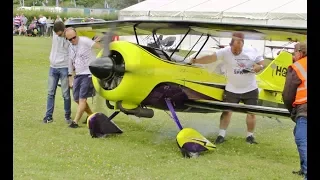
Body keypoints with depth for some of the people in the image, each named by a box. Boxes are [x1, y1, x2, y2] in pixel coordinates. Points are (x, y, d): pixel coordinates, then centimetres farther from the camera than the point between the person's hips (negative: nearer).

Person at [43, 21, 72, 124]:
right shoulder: (55, 34, 6)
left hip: (64, 68, -5)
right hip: (53, 67, 5)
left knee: (66, 94, -1)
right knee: (50, 93, 5)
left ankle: (67, 116, 11)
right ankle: (48, 116, 8)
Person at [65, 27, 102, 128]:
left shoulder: (84, 41, -11)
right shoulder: (70, 48, 10)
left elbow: (101, 47, -14)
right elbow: (70, 64, 17)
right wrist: (70, 79, 16)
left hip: (89, 74, -8)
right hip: (78, 75, 8)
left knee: (82, 98, -11)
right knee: (76, 98, 10)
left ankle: (75, 121, -10)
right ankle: (91, 116, 27)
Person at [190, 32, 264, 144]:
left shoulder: (252, 51, -8)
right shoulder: (225, 52, -16)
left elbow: (261, 63, 3)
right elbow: (211, 57, -27)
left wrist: (259, 67, -21)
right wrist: (196, 61, -41)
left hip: (250, 90, 1)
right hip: (232, 90, -1)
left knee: (251, 112, 6)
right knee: (227, 111, 0)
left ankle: (250, 136, 21)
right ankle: (221, 135, 9)